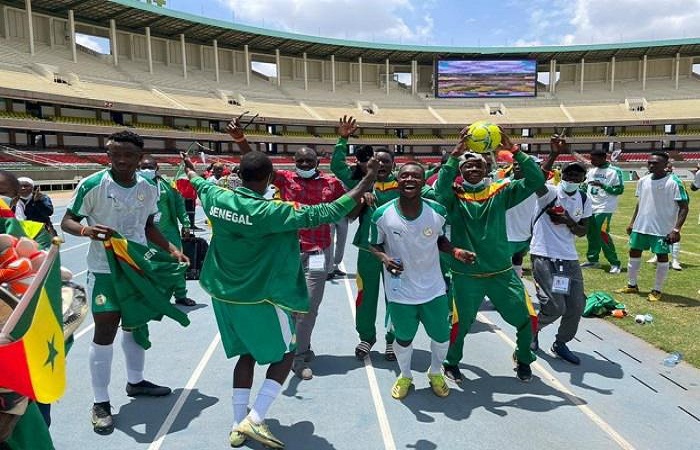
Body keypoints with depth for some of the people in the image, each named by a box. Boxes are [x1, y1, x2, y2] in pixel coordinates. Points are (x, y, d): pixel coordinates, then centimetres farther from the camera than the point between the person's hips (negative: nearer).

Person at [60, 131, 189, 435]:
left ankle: (135, 382, 37)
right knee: (105, 331, -2)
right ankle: (100, 403, 13)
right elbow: (67, 222, -10)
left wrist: (172, 249, 0)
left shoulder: (149, 188, -1)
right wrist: (88, 230, -31)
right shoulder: (92, 185, -16)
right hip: (105, 270, -5)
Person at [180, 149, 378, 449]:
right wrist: (367, 183, -18)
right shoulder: (270, 212, -23)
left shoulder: (218, 198, -5)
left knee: (247, 354, 20)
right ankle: (254, 420, 4)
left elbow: (202, 186, 20)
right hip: (260, 297, -7)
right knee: (285, 355, 12)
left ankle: (238, 425, 22)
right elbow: (321, 215, -23)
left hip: (223, 294, 7)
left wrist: (191, 172, 44)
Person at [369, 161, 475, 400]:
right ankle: (405, 376, 45)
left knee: (442, 336, 14)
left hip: (434, 288, 2)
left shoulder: (437, 211, -11)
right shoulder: (382, 215, -16)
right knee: (403, 338, 13)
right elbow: (374, 245, 0)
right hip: (400, 292, -2)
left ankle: (436, 373, 47)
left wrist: (455, 251, -12)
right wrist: (384, 258, -22)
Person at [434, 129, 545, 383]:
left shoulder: (500, 192, 2)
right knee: (460, 323, 3)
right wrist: (455, 154, -29)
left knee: (527, 318, 7)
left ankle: (524, 360, 36)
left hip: (502, 272, 3)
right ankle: (451, 363, 32)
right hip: (465, 275, -3)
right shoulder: (454, 196, -4)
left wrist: (513, 150, -17)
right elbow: (440, 188, -26)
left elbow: (535, 180, -8)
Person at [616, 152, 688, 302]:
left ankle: (657, 290, 16)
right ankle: (632, 285, 27)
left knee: (662, 257, 3)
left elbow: (684, 207, -14)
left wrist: (676, 229, -22)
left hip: (663, 229, -6)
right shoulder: (643, 181, 4)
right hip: (641, 226, 6)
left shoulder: (674, 182, -14)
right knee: (634, 252, 12)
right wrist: (632, 222, 13)